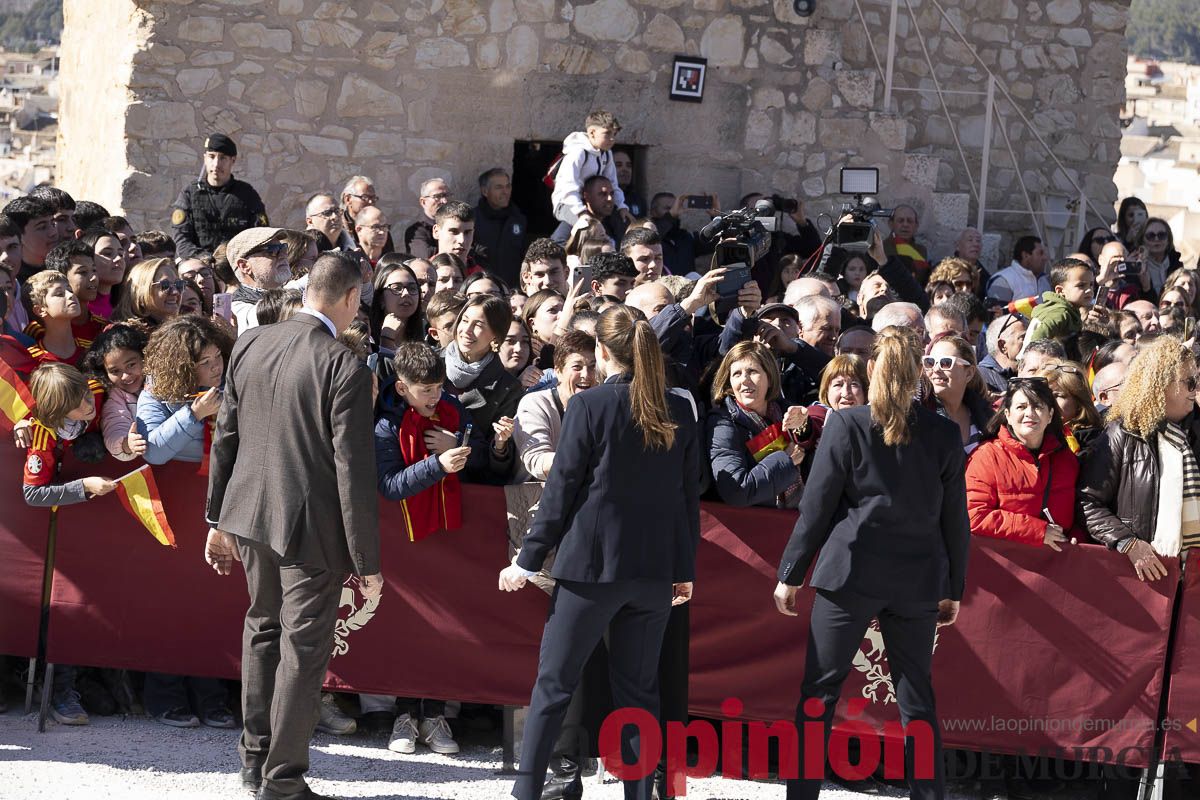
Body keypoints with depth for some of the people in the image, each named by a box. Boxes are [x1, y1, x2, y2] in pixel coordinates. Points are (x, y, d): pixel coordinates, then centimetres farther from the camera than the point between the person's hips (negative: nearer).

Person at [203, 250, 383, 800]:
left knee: (263, 627, 23)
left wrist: (218, 521, 18)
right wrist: (367, 562, -11)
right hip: (311, 526, -6)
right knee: (303, 648, 4)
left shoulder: (249, 345, 0)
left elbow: (225, 437, 7)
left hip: (249, 513, 7)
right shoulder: (345, 369, -18)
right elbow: (354, 472, -17)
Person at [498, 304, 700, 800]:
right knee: (639, 690, 10)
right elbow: (688, 494, 7)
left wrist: (528, 561, 0)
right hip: (655, 570, 4)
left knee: (553, 684, 5)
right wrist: (685, 569, 15)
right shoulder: (679, 411, 3)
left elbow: (561, 490, -8)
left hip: (592, 564, -4)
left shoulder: (590, 406, -9)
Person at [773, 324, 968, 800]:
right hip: (918, 580, 3)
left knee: (819, 689, 4)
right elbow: (955, 520, 5)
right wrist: (953, 589, 15)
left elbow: (816, 507, -4)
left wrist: (790, 575, 4)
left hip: (852, 573, -2)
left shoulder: (846, 425, -7)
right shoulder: (943, 435, 0)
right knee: (916, 694, 10)